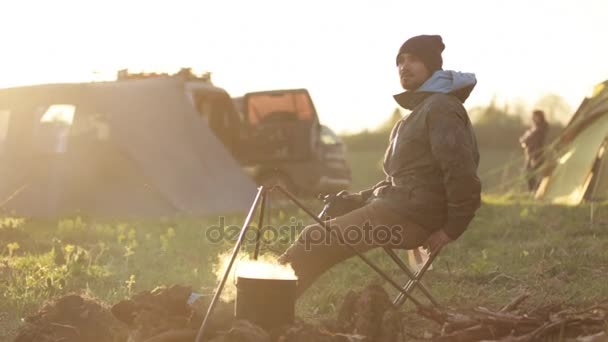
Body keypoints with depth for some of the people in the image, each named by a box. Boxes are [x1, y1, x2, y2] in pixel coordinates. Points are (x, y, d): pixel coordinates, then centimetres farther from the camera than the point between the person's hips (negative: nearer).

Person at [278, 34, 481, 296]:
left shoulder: (441, 108, -12)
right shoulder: (420, 110, 21)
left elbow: (461, 173, -22)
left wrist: (452, 228, -20)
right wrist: (364, 197, 15)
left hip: (411, 216, -10)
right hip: (399, 204, 10)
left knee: (316, 239, -14)